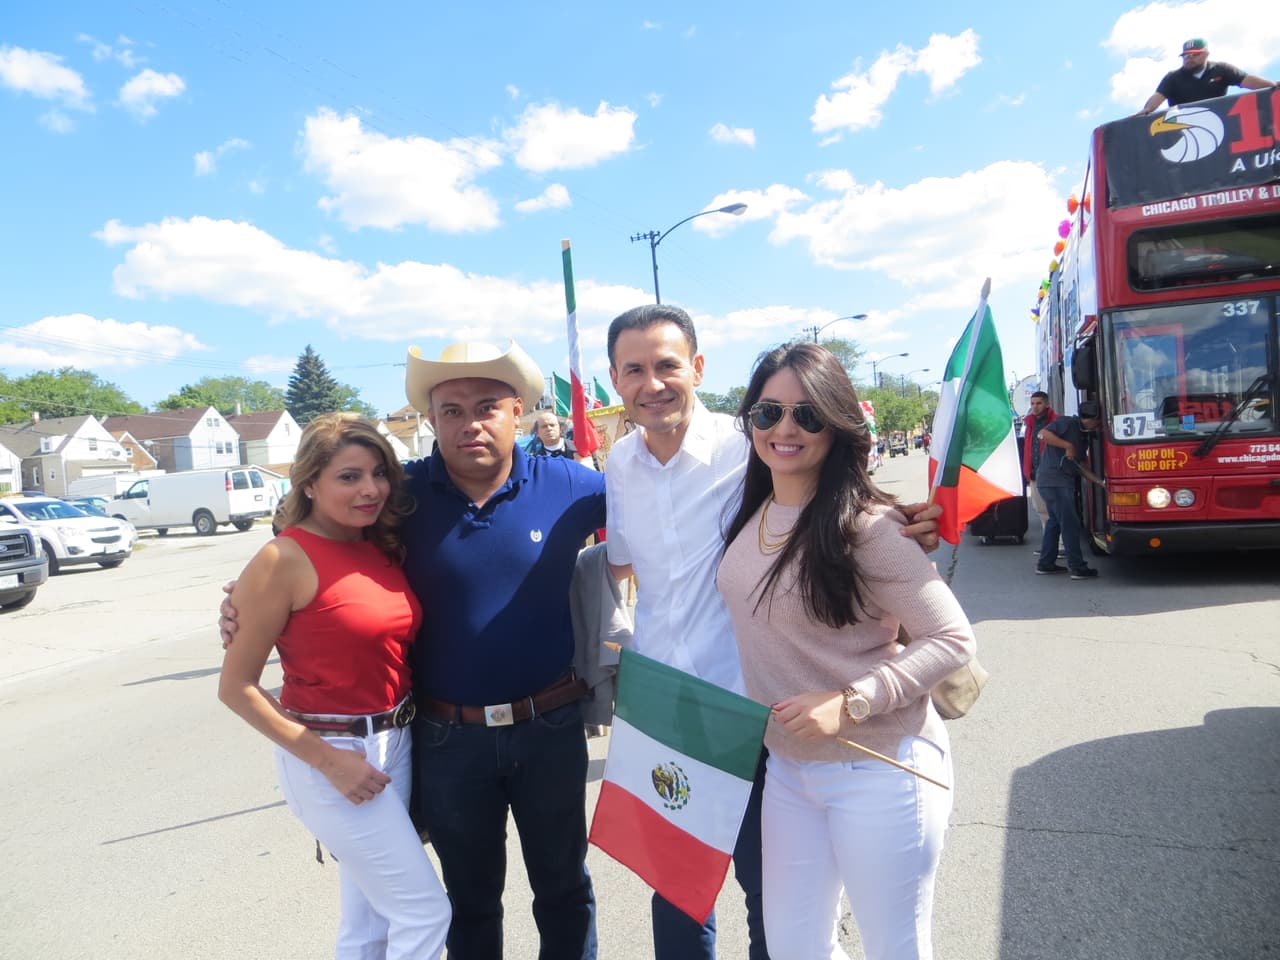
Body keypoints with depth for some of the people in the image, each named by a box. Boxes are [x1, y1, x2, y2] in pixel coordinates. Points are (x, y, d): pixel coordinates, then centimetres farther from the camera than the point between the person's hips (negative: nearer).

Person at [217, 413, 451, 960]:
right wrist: (328, 760, -15)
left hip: (395, 744, 6)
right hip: (331, 753, -6)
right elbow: (236, 687, -12)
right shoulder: (285, 560, -15)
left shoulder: (384, 550, 4)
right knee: (425, 910, 1)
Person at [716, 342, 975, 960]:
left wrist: (850, 701, -24)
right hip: (785, 766, 6)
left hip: (879, 769, -6)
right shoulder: (750, 515, 0)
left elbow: (953, 639, -16)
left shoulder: (866, 527, -20)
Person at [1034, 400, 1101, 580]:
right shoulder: (1067, 423, -7)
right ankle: (1078, 568, -6)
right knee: (1070, 523, -9)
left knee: (1055, 521, 16)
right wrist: (1067, 446, -19)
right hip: (1054, 480, -10)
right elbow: (1043, 434, -21)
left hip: (1062, 482, 10)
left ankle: (1045, 563, 24)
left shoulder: (1082, 436, 19)